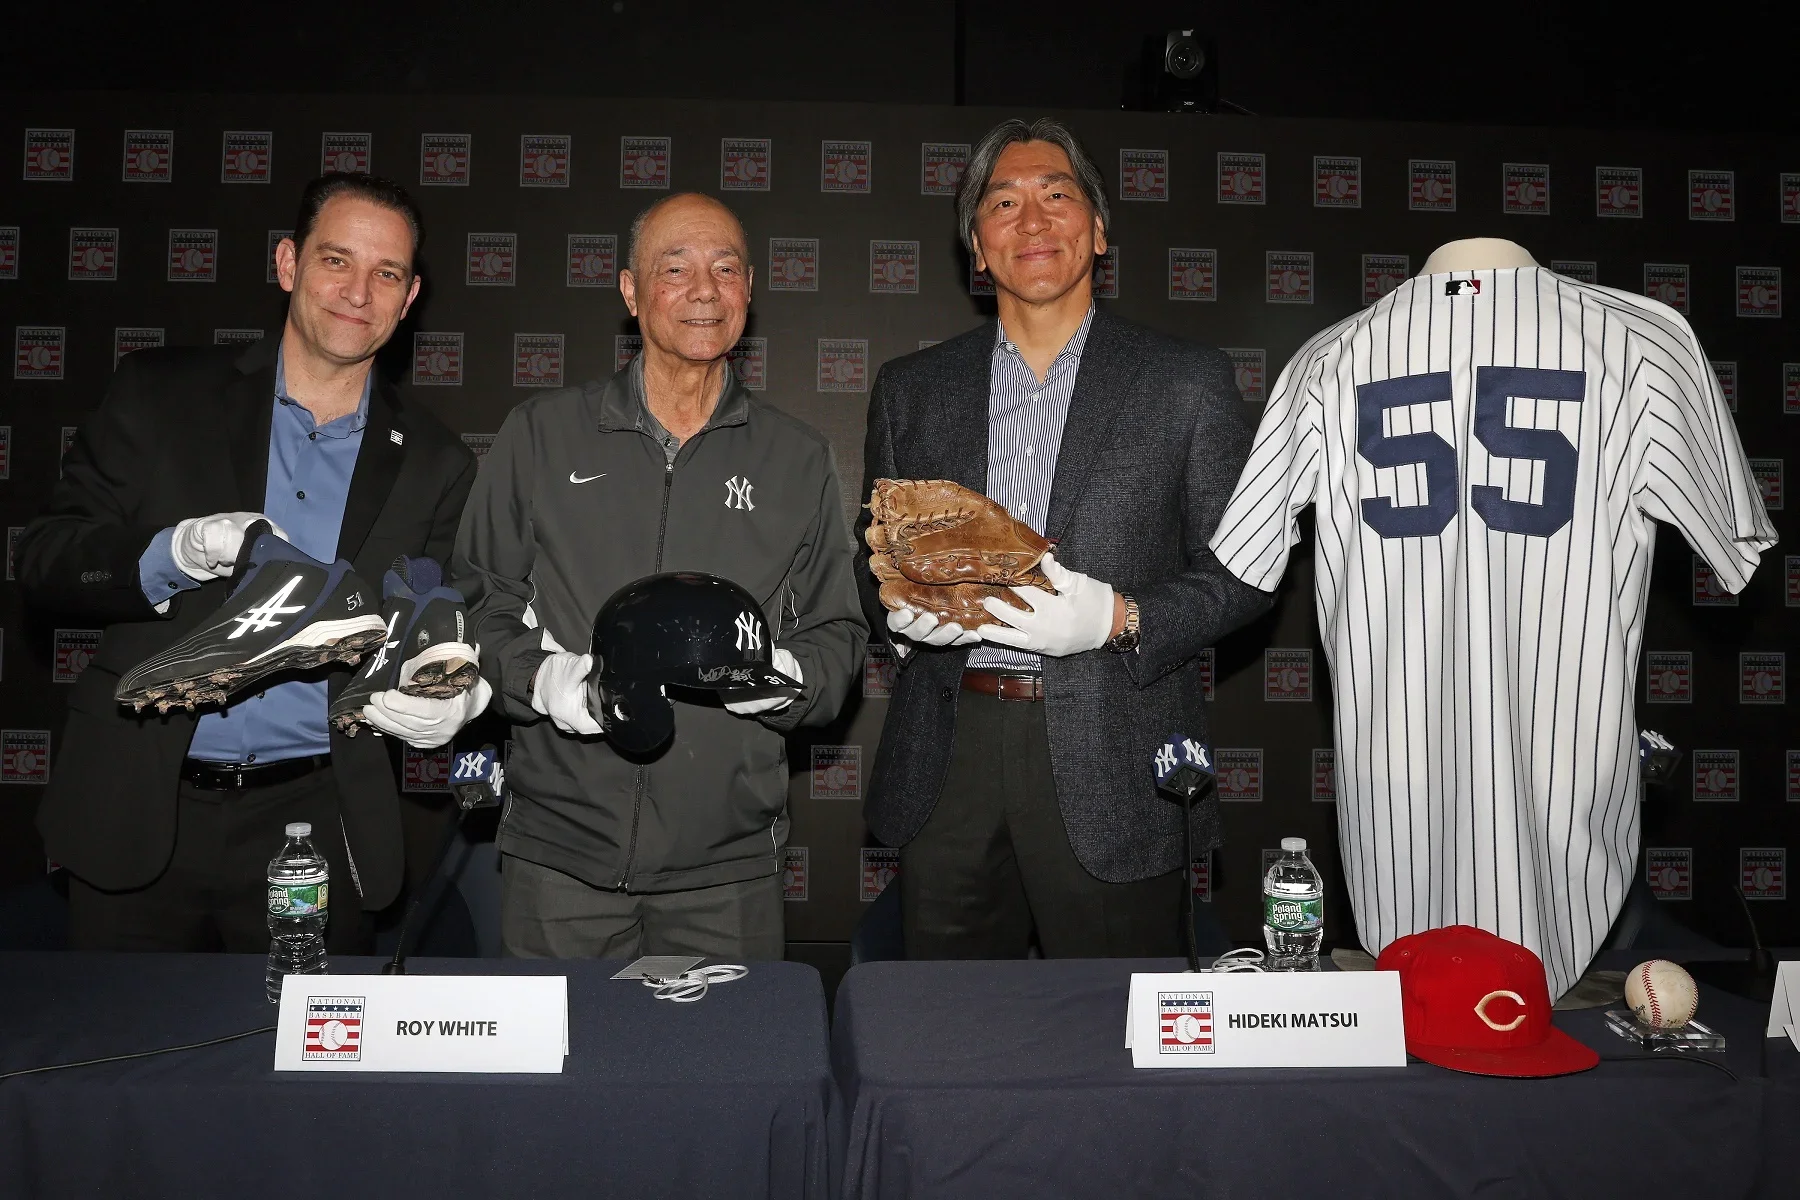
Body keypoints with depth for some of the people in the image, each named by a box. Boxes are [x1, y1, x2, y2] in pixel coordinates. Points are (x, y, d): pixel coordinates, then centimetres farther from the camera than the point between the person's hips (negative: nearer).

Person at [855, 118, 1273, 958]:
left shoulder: (1187, 383, 3)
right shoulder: (910, 390, 12)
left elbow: (1241, 572, 3)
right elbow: (875, 560, 17)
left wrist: (1121, 619, -14)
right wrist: (901, 610, -6)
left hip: (1111, 772, -2)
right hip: (946, 767, 3)